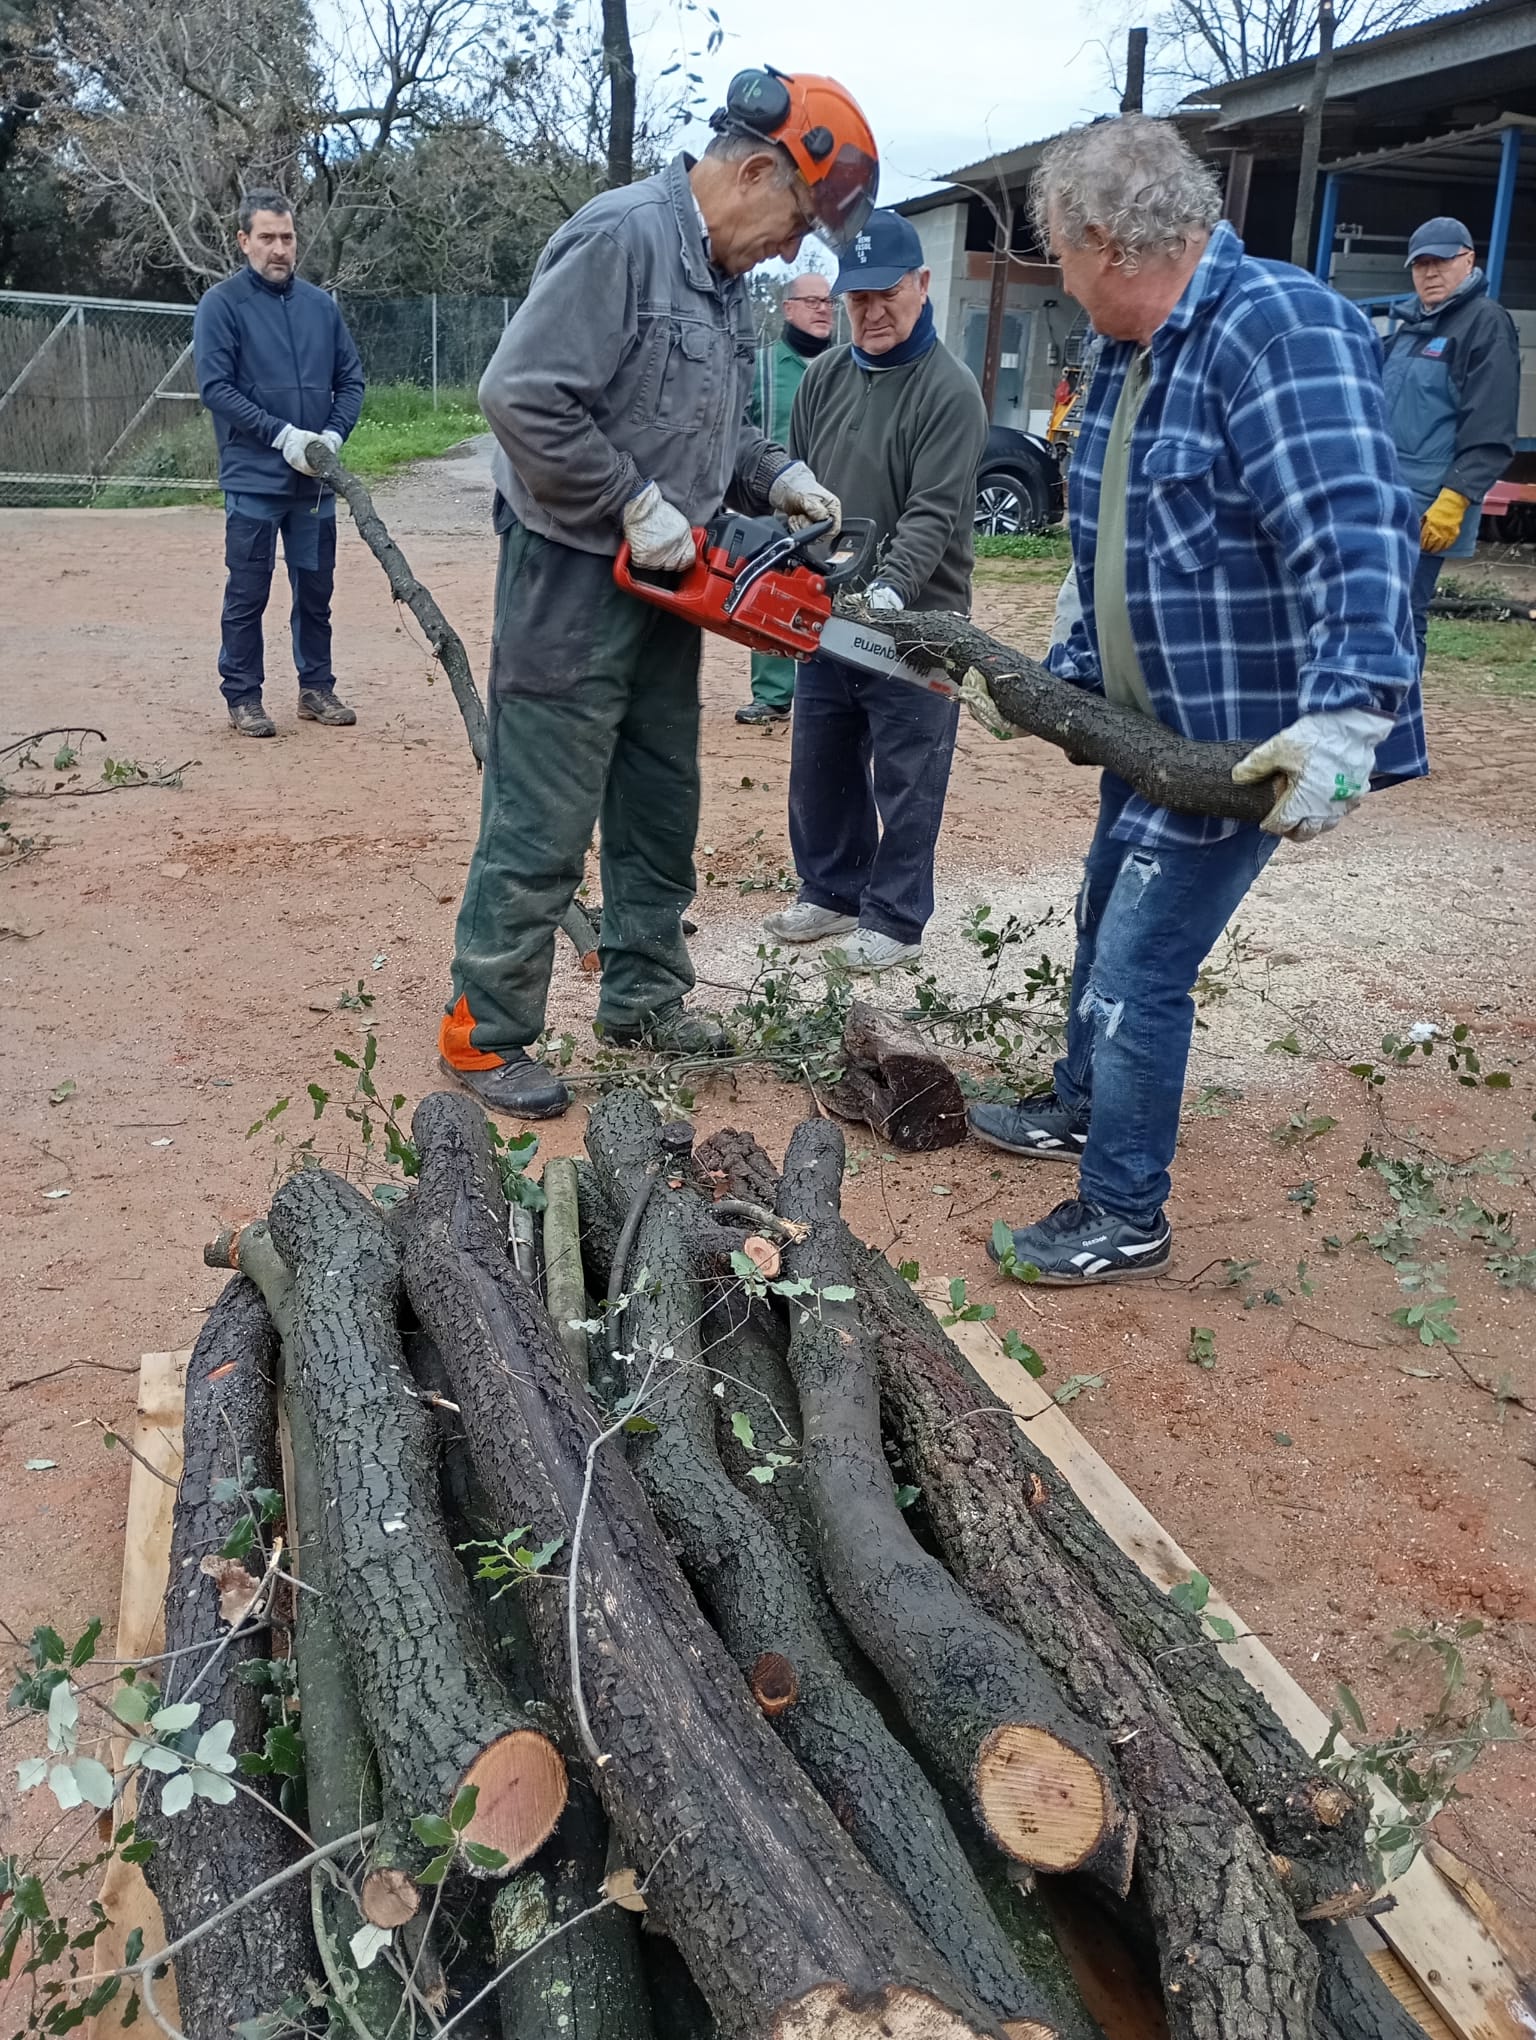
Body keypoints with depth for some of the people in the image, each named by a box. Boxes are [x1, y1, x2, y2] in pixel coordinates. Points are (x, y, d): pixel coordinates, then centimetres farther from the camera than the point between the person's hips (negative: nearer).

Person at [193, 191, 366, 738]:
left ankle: (317, 688, 23)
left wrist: (333, 434, -6)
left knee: (316, 589, 11)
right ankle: (242, 697, 11)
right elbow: (214, 386, -10)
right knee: (248, 594, 1)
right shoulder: (221, 304, -4)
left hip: (316, 479, 4)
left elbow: (350, 379, 11)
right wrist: (282, 434, -18)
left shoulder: (321, 304, 8)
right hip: (254, 479, -4)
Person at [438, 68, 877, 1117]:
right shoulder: (622, 239, -17)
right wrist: (636, 505, -20)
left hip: (664, 589, 9)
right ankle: (485, 1032, 9)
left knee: (662, 809, 16)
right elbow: (522, 395, -25)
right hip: (574, 583, -9)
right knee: (544, 824, -3)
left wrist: (777, 476, 5)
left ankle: (645, 998, 31)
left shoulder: (725, 280, 12)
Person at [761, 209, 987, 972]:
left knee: (905, 780, 3)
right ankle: (831, 892, 32)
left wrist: (890, 589, -32)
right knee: (820, 767, 16)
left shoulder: (949, 391, -11)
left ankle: (896, 918, 15)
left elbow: (933, 514, -19)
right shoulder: (823, 377, 9)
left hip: (913, 628, -7)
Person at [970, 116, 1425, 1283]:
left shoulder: (1281, 327, -21)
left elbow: (1357, 539, -31)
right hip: (1152, 728, 10)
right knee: (1107, 924, 23)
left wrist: (1346, 718, -39)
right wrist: (1070, 674, 20)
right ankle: (1082, 1110, 45)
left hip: (1250, 740, -10)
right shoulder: (1129, 358, 9)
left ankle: (1124, 1218, 10)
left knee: (1140, 966, -7)